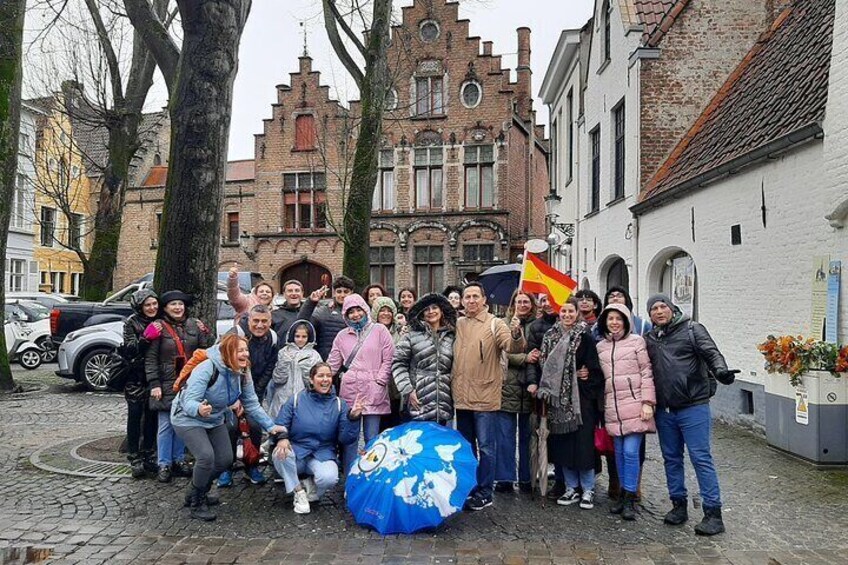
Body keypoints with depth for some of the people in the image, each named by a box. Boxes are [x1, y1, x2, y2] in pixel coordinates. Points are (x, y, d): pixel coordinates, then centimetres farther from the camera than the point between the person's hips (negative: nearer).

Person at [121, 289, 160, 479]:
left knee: (152, 416, 9)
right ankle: (135, 459, 8)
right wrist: (147, 338, -28)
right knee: (135, 415, 0)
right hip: (136, 377, -3)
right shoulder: (131, 322, -4)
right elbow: (131, 347, -15)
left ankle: (148, 456, 21)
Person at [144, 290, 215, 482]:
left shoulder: (194, 325, 5)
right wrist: (154, 384, -12)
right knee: (166, 425, 1)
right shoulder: (159, 328, -5)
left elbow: (210, 346, 2)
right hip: (166, 385, -3)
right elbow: (150, 358, -7)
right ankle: (164, 464, 12)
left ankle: (179, 459, 25)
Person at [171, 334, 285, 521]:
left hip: (215, 420, 7)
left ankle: (198, 491, 32)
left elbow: (252, 404, -3)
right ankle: (197, 504, -2)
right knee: (206, 456, -24)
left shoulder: (242, 374, -11)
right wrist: (199, 409, -59)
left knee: (225, 460, 6)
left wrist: (270, 426, -9)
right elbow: (189, 402, -36)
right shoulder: (207, 369, -32)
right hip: (188, 418, -7)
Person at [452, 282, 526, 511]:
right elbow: (452, 356, 17)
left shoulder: (495, 324, -7)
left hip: (485, 397, -5)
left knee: (485, 447, 3)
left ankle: (484, 493, 14)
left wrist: (516, 335, -44)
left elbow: (513, 347, -23)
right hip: (462, 397, 6)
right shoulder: (458, 324, 8)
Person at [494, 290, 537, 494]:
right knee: (506, 434, 5)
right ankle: (505, 479, 14)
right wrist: (525, 358, -18)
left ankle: (526, 479, 22)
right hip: (508, 386, -1)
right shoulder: (504, 324, 0)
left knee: (527, 434, 11)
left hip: (529, 387, 2)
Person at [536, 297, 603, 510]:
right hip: (557, 397, 4)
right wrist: (545, 391, 2)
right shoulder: (550, 336, 9)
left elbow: (594, 368, -6)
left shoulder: (584, 337, -4)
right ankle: (571, 488, 19)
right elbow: (544, 365, 11)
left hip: (580, 397, -4)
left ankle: (587, 490, 11)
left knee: (582, 443, -3)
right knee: (562, 443, 7)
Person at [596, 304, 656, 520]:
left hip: (634, 405, -4)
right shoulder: (600, 346, 14)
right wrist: (602, 407, 14)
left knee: (631, 452, -7)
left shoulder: (636, 341, 1)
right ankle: (623, 494, 20)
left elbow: (647, 373, -2)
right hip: (612, 408, 4)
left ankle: (629, 499, 2)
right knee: (619, 453, 9)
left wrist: (647, 402, -9)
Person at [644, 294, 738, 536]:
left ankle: (713, 513, 3)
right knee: (671, 459, 14)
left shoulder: (692, 330, -2)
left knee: (701, 458, -4)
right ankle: (679, 505, 27)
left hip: (693, 407, -5)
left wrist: (721, 371, -32)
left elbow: (711, 352, -12)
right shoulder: (649, 339, 10)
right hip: (664, 410, 5)